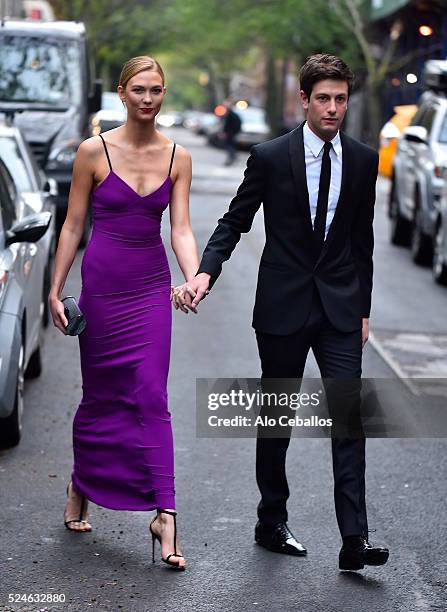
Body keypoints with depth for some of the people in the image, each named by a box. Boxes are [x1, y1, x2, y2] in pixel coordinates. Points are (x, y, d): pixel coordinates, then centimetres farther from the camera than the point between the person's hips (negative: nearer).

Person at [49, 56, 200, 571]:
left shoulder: (177, 157, 2)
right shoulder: (94, 151, -5)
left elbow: (181, 228, -3)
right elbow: (73, 225, 0)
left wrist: (193, 278, -20)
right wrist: (55, 289, -1)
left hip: (152, 286, 1)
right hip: (102, 282, -1)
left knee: (151, 397, -6)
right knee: (99, 394, 9)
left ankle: (164, 514, -8)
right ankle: (79, 489, 32)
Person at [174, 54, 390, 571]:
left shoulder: (363, 160, 4)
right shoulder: (270, 157, -4)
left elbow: (362, 239, 11)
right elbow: (234, 221, -1)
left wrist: (363, 308, 11)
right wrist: (204, 273, -17)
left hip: (340, 306, 2)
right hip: (283, 307, -2)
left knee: (350, 414, -8)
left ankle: (354, 540, -8)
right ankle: (272, 523, 24)